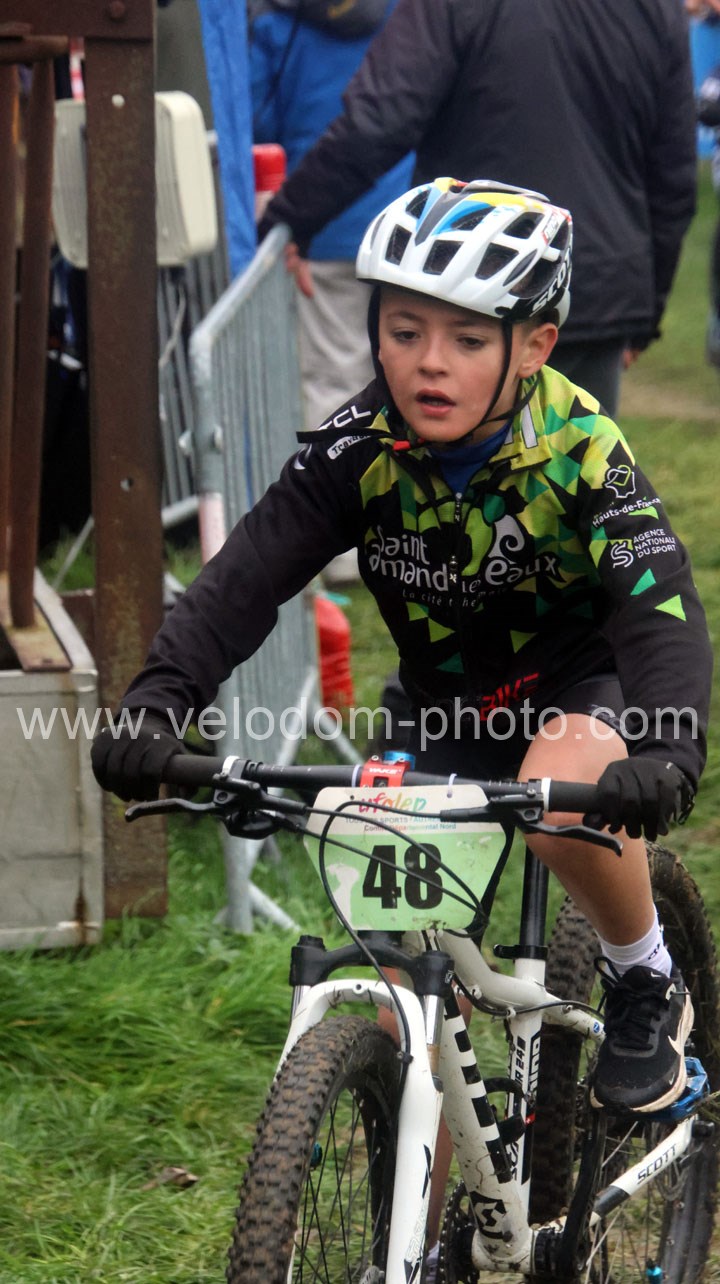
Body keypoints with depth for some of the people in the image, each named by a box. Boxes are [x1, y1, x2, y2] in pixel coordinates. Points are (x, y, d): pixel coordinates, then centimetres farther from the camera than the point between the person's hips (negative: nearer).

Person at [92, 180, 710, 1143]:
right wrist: (161, 698, -47)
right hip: (451, 704, 4)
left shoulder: (580, 449, -26)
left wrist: (668, 753, -56)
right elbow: (249, 573, -28)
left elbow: (658, 610, -36)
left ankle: (648, 983, -9)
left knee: (561, 797, -38)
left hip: (584, 683, -4)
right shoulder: (360, 449, -18)